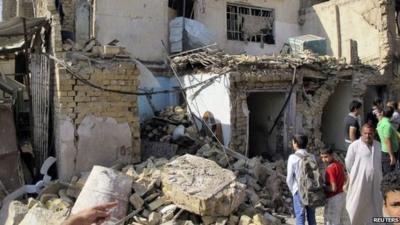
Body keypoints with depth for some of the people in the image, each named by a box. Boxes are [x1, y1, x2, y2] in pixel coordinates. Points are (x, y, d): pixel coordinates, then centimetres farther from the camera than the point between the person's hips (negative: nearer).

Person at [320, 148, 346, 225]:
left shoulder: (330, 168, -23)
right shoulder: (339, 164, 5)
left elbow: (333, 188, -26)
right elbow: (344, 179, 19)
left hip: (333, 198, -9)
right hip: (341, 195, 9)